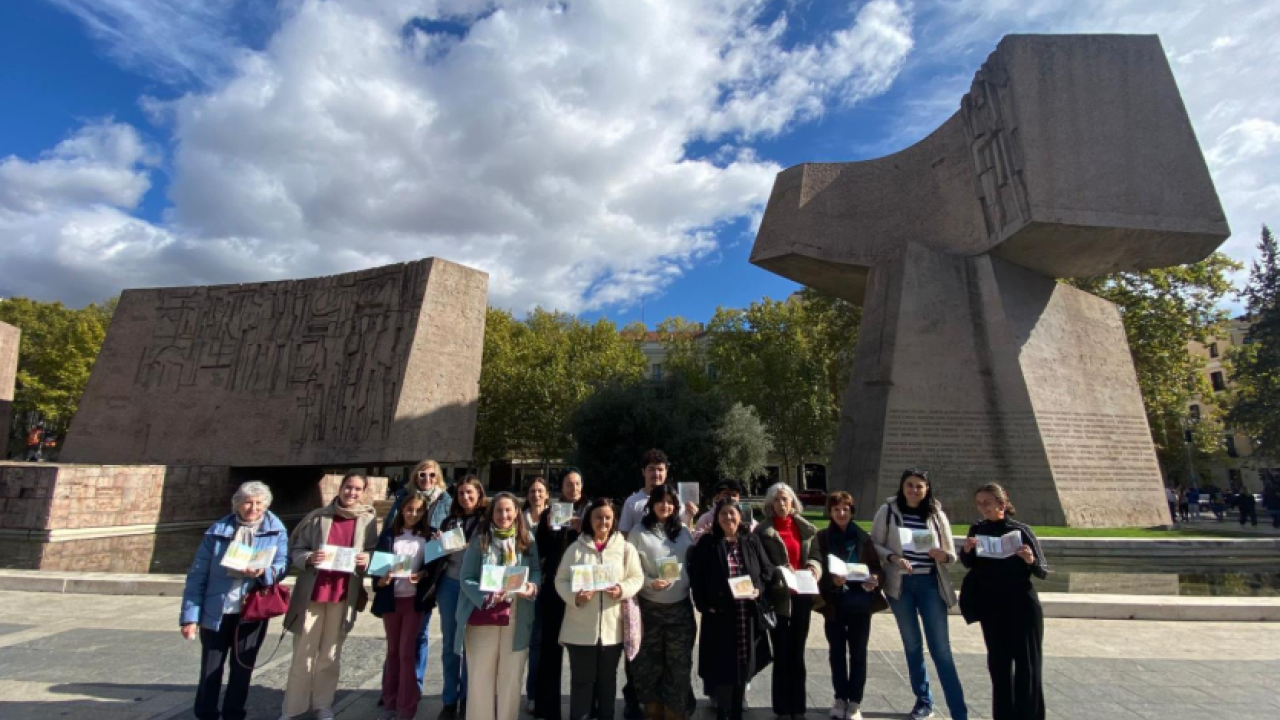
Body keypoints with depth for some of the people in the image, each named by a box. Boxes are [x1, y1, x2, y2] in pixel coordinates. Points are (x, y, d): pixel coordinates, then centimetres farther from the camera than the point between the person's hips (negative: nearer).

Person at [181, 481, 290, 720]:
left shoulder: (276, 531, -3)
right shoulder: (217, 531, -3)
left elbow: (282, 565, -7)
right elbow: (197, 575, -2)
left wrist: (263, 572, -29)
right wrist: (190, 615, -6)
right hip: (216, 611, 0)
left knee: (243, 667, 13)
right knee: (210, 670, 10)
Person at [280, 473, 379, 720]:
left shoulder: (368, 520, 1)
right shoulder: (318, 517, -1)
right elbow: (296, 550, 2)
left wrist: (367, 560, -14)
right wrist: (309, 558, -18)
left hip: (343, 595, 0)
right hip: (311, 593, 0)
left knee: (330, 655, 11)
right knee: (303, 654, 8)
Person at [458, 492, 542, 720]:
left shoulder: (527, 539, 1)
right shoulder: (479, 540, -5)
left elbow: (537, 571, 3)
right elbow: (466, 579, -8)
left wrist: (532, 586, -19)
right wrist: (487, 596, -25)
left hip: (516, 620, 2)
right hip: (482, 619, -1)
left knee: (511, 678, 13)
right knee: (480, 678, 9)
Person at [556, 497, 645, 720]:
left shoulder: (625, 548, 1)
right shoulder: (576, 548, -1)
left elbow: (637, 578, 2)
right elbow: (560, 580, -1)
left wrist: (622, 590, -17)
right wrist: (575, 596, -19)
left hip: (612, 628, 1)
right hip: (580, 628, -1)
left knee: (607, 680, 16)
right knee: (581, 680, 8)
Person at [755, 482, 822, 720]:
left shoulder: (806, 529, 7)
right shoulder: (763, 531, -4)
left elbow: (815, 556, 10)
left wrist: (814, 567, -11)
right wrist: (777, 574, -20)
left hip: (801, 596, 3)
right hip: (777, 598, -3)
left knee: (797, 654, 12)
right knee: (781, 655, 4)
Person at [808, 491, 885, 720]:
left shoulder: (863, 537, 6)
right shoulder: (822, 537, 1)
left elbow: (877, 566, 5)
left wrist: (875, 578, -18)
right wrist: (831, 579, -28)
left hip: (860, 603, 1)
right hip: (834, 604, 0)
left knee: (858, 652, 6)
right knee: (836, 652, 10)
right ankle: (840, 698, 26)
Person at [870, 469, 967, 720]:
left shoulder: (936, 514, 2)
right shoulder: (888, 511, -2)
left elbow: (951, 554, 5)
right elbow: (874, 544, -2)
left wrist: (943, 555, -17)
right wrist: (892, 557, -19)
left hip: (930, 584, 0)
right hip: (900, 584, 0)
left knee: (940, 648, 0)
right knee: (912, 644, 13)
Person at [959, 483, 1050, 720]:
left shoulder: (1020, 530, -10)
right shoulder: (977, 530, 0)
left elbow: (1043, 572, -6)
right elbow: (969, 564, 10)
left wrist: (1031, 561, -28)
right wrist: (966, 551, -11)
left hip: (1022, 606, -3)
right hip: (991, 607, 3)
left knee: (1027, 663, 3)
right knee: (998, 662, 11)